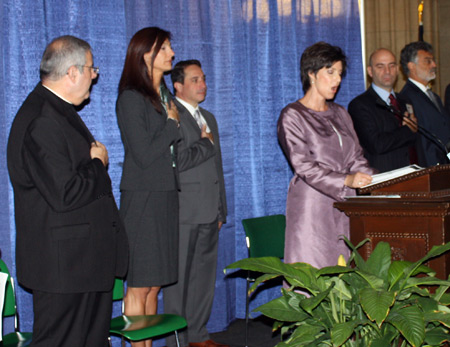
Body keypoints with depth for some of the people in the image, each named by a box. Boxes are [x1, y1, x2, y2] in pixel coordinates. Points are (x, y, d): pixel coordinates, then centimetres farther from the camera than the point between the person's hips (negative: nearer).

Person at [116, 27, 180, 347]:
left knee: (155, 284, 10)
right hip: (143, 197, -8)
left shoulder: (164, 96, 16)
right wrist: (172, 123, -6)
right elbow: (144, 154, -16)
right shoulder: (131, 98, -10)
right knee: (140, 285, -4)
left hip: (166, 195, 8)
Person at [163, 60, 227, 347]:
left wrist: (221, 209, 21)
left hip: (209, 213, 8)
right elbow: (177, 161, -21)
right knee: (178, 278, -2)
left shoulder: (208, 118, 20)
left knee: (204, 276, 12)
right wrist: (206, 143, -6)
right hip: (183, 213, -8)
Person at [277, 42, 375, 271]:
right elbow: (302, 165, -12)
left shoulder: (340, 114, 19)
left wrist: (375, 181, -6)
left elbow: (357, 158, 14)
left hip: (344, 205, 6)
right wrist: (346, 180, -24)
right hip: (312, 207, -6)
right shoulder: (292, 116, -2)